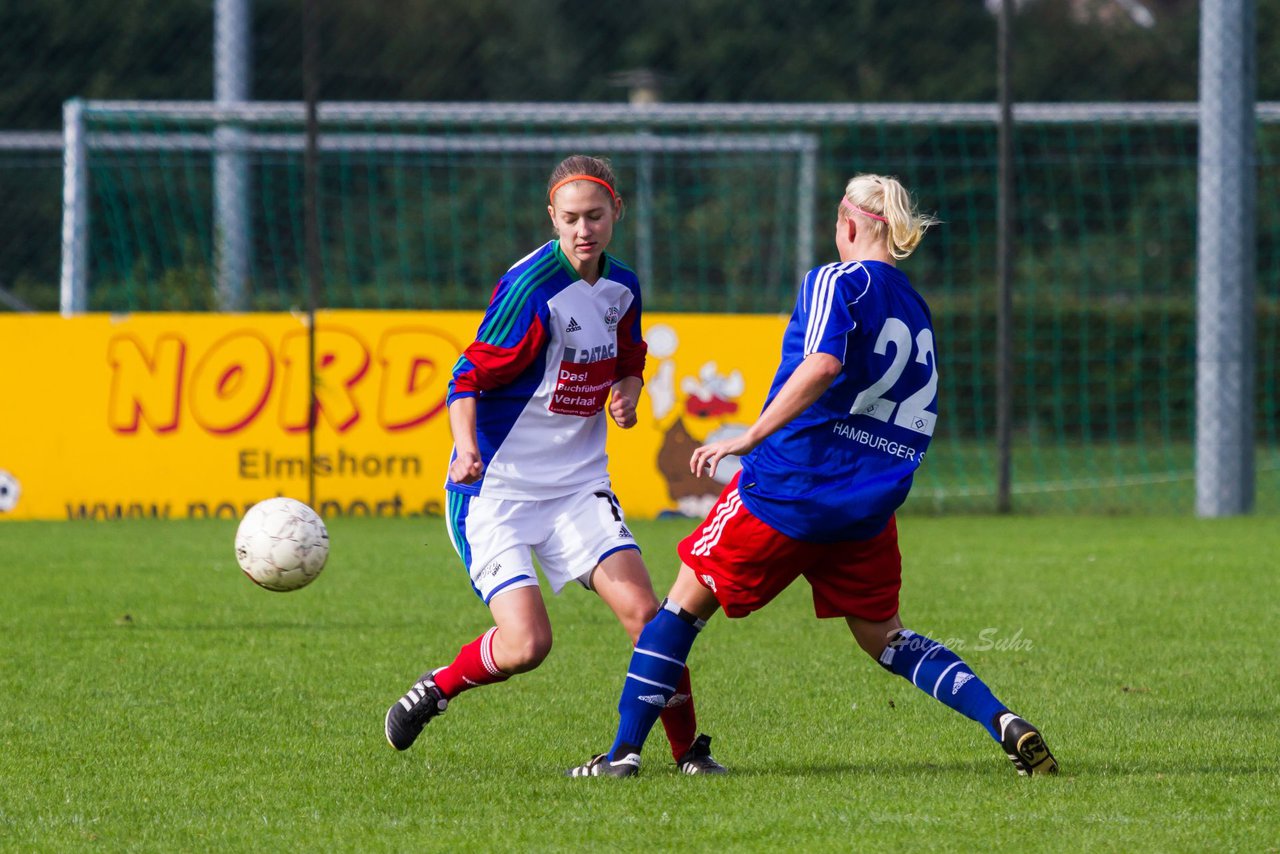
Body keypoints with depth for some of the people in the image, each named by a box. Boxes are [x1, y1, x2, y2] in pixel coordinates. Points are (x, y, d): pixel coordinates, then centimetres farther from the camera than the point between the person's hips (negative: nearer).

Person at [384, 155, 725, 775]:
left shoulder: (622, 288, 5)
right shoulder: (531, 288, -17)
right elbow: (469, 375, -15)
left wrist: (626, 393, -1)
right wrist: (467, 447, -32)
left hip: (577, 484, 6)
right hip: (497, 487, -6)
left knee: (643, 611, -10)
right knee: (526, 643, -18)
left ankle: (687, 750, 4)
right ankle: (435, 689, 12)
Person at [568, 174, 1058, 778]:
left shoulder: (837, 281, -6)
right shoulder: (918, 312, 15)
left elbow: (822, 366, -25)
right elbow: (919, 428, 18)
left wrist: (748, 438, -24)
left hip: (787, 485, -6)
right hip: (869, 507, 6)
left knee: (687, 602, 9)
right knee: (884, 638, 18)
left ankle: (625, 750, 7)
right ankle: (1003, 723, -1)